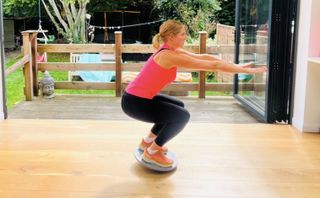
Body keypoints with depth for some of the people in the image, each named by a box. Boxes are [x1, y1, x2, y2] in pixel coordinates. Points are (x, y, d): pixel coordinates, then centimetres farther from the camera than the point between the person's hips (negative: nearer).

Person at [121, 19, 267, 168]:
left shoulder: (171, 51, 7)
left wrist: (238, 66, 10)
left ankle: (147, 141, 28)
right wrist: (245, 70, -15)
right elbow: (212, 65, -21)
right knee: (182, 116, -8)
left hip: (139, 97, 10)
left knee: (178, 107, 21)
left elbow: (204, 57, 10)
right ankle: (151, 153, 5)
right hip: (134, 102, -10)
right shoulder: (170, 56, -22)